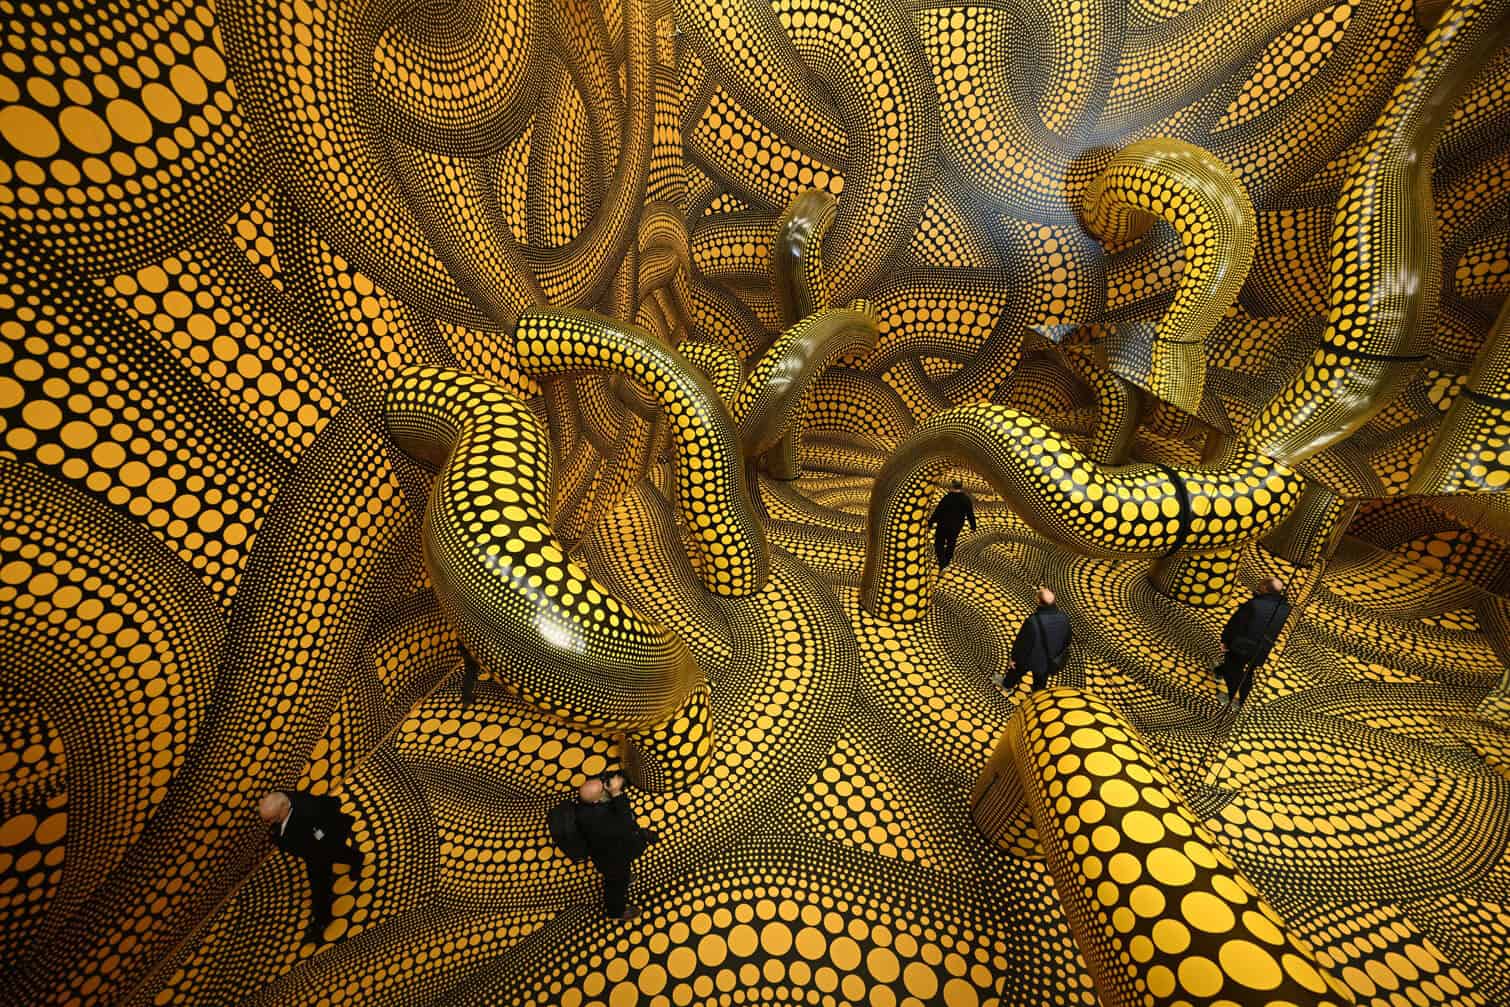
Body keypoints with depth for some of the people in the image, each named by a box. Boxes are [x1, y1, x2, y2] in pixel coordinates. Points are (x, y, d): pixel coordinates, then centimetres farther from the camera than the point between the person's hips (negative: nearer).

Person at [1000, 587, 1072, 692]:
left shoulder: (1032, 621, -39)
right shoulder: (1064, 618, -23)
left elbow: (1022, 642, -24)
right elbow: (1067, 640, -3)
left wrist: (1014, 658, -5)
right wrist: (1058, 654, 17)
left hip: (1030, 658, -3)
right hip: (1049, 661, 3)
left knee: (1017, 670, 29)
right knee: (1041, 681, 29)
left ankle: (1007, 685, 55)